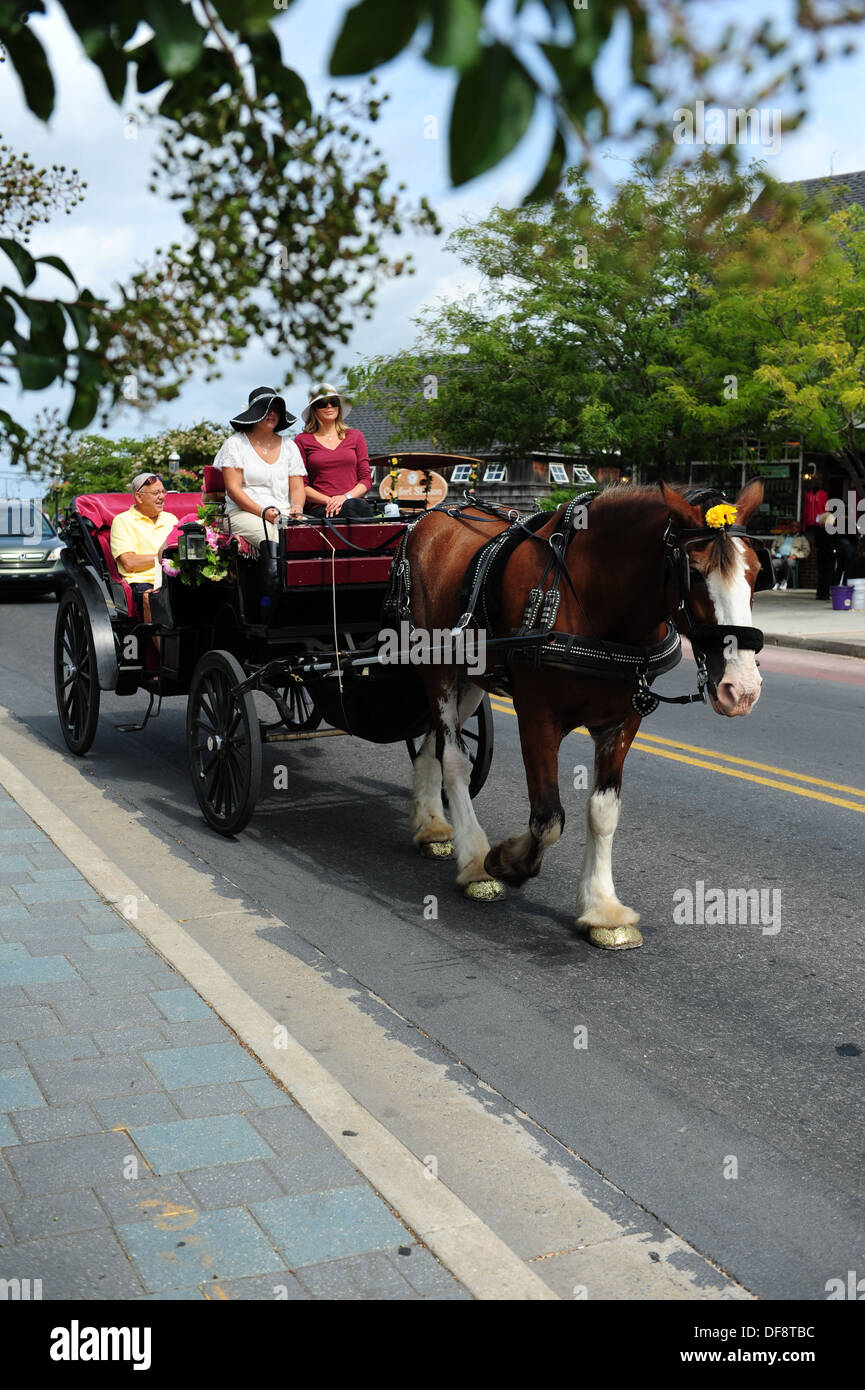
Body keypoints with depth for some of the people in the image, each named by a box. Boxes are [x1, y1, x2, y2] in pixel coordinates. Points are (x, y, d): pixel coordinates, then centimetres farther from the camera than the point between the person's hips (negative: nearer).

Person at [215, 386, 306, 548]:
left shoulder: (289, 446, 18)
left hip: (284, 512, 4)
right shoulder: (235, 443, 5)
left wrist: (297, 507, -10)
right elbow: (233, 489, -3)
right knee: (274, 540, -36)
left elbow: (297, 488, 14)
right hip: (244, 512, -3)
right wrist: (262, 512, -16)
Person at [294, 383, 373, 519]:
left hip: (356, 502, 2)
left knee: (355, 505, -37)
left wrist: (347, 497, -7)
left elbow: (366, 480, 14)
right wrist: (328, 500, -10)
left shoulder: (355, 436, 19)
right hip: (320, 508, -2)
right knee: (349, 508, -37)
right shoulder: (302, 440, 12)